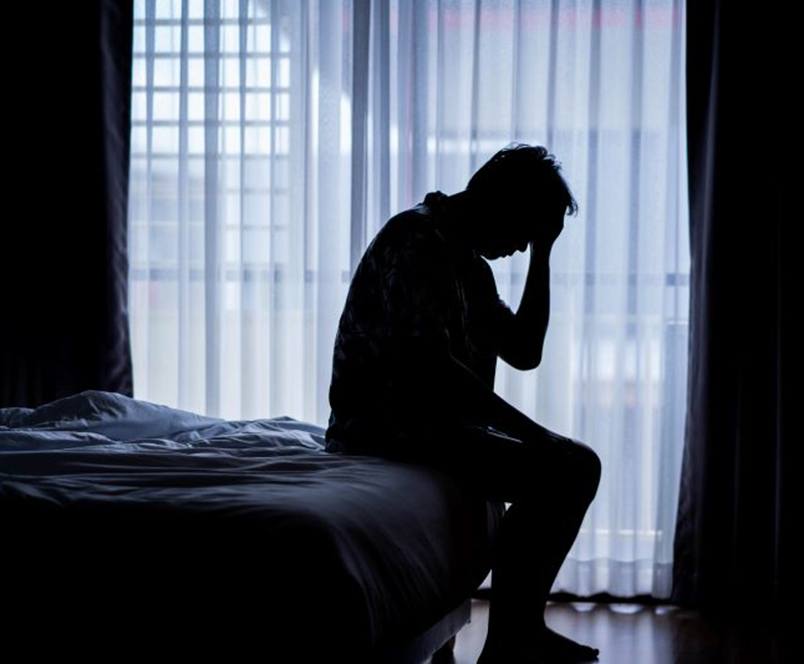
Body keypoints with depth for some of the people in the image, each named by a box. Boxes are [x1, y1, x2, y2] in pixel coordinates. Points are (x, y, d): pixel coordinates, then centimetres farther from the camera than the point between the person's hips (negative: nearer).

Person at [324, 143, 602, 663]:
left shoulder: (469, 262, 16)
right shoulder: (414, 241, -16)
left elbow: (524, 353, 17)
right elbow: (431, 367, -25)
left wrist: (542, 255, 10)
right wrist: (538, 435, -22)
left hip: (436, 418, 10)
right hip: (385, 423, -10)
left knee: (578, 464, 8)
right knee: (551, 475, -21)